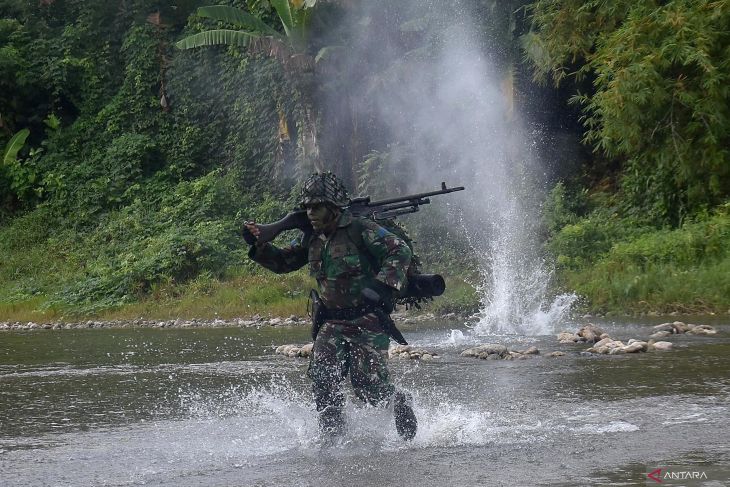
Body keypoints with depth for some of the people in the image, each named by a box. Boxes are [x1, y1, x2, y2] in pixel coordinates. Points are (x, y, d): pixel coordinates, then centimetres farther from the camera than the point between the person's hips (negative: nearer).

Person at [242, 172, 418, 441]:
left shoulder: (361, 230, -11)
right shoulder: (312, 239, 10)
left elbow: (400, 250, -14)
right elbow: (282, 262, 20)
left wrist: (384, 285, -26)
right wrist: (258, 244, 3)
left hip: (367, 320, -6)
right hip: (333, 323, 6)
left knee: (369, 387, -8)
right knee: (322, 376, -12)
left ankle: (400, 402, 24)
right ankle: (332, 436, -1)